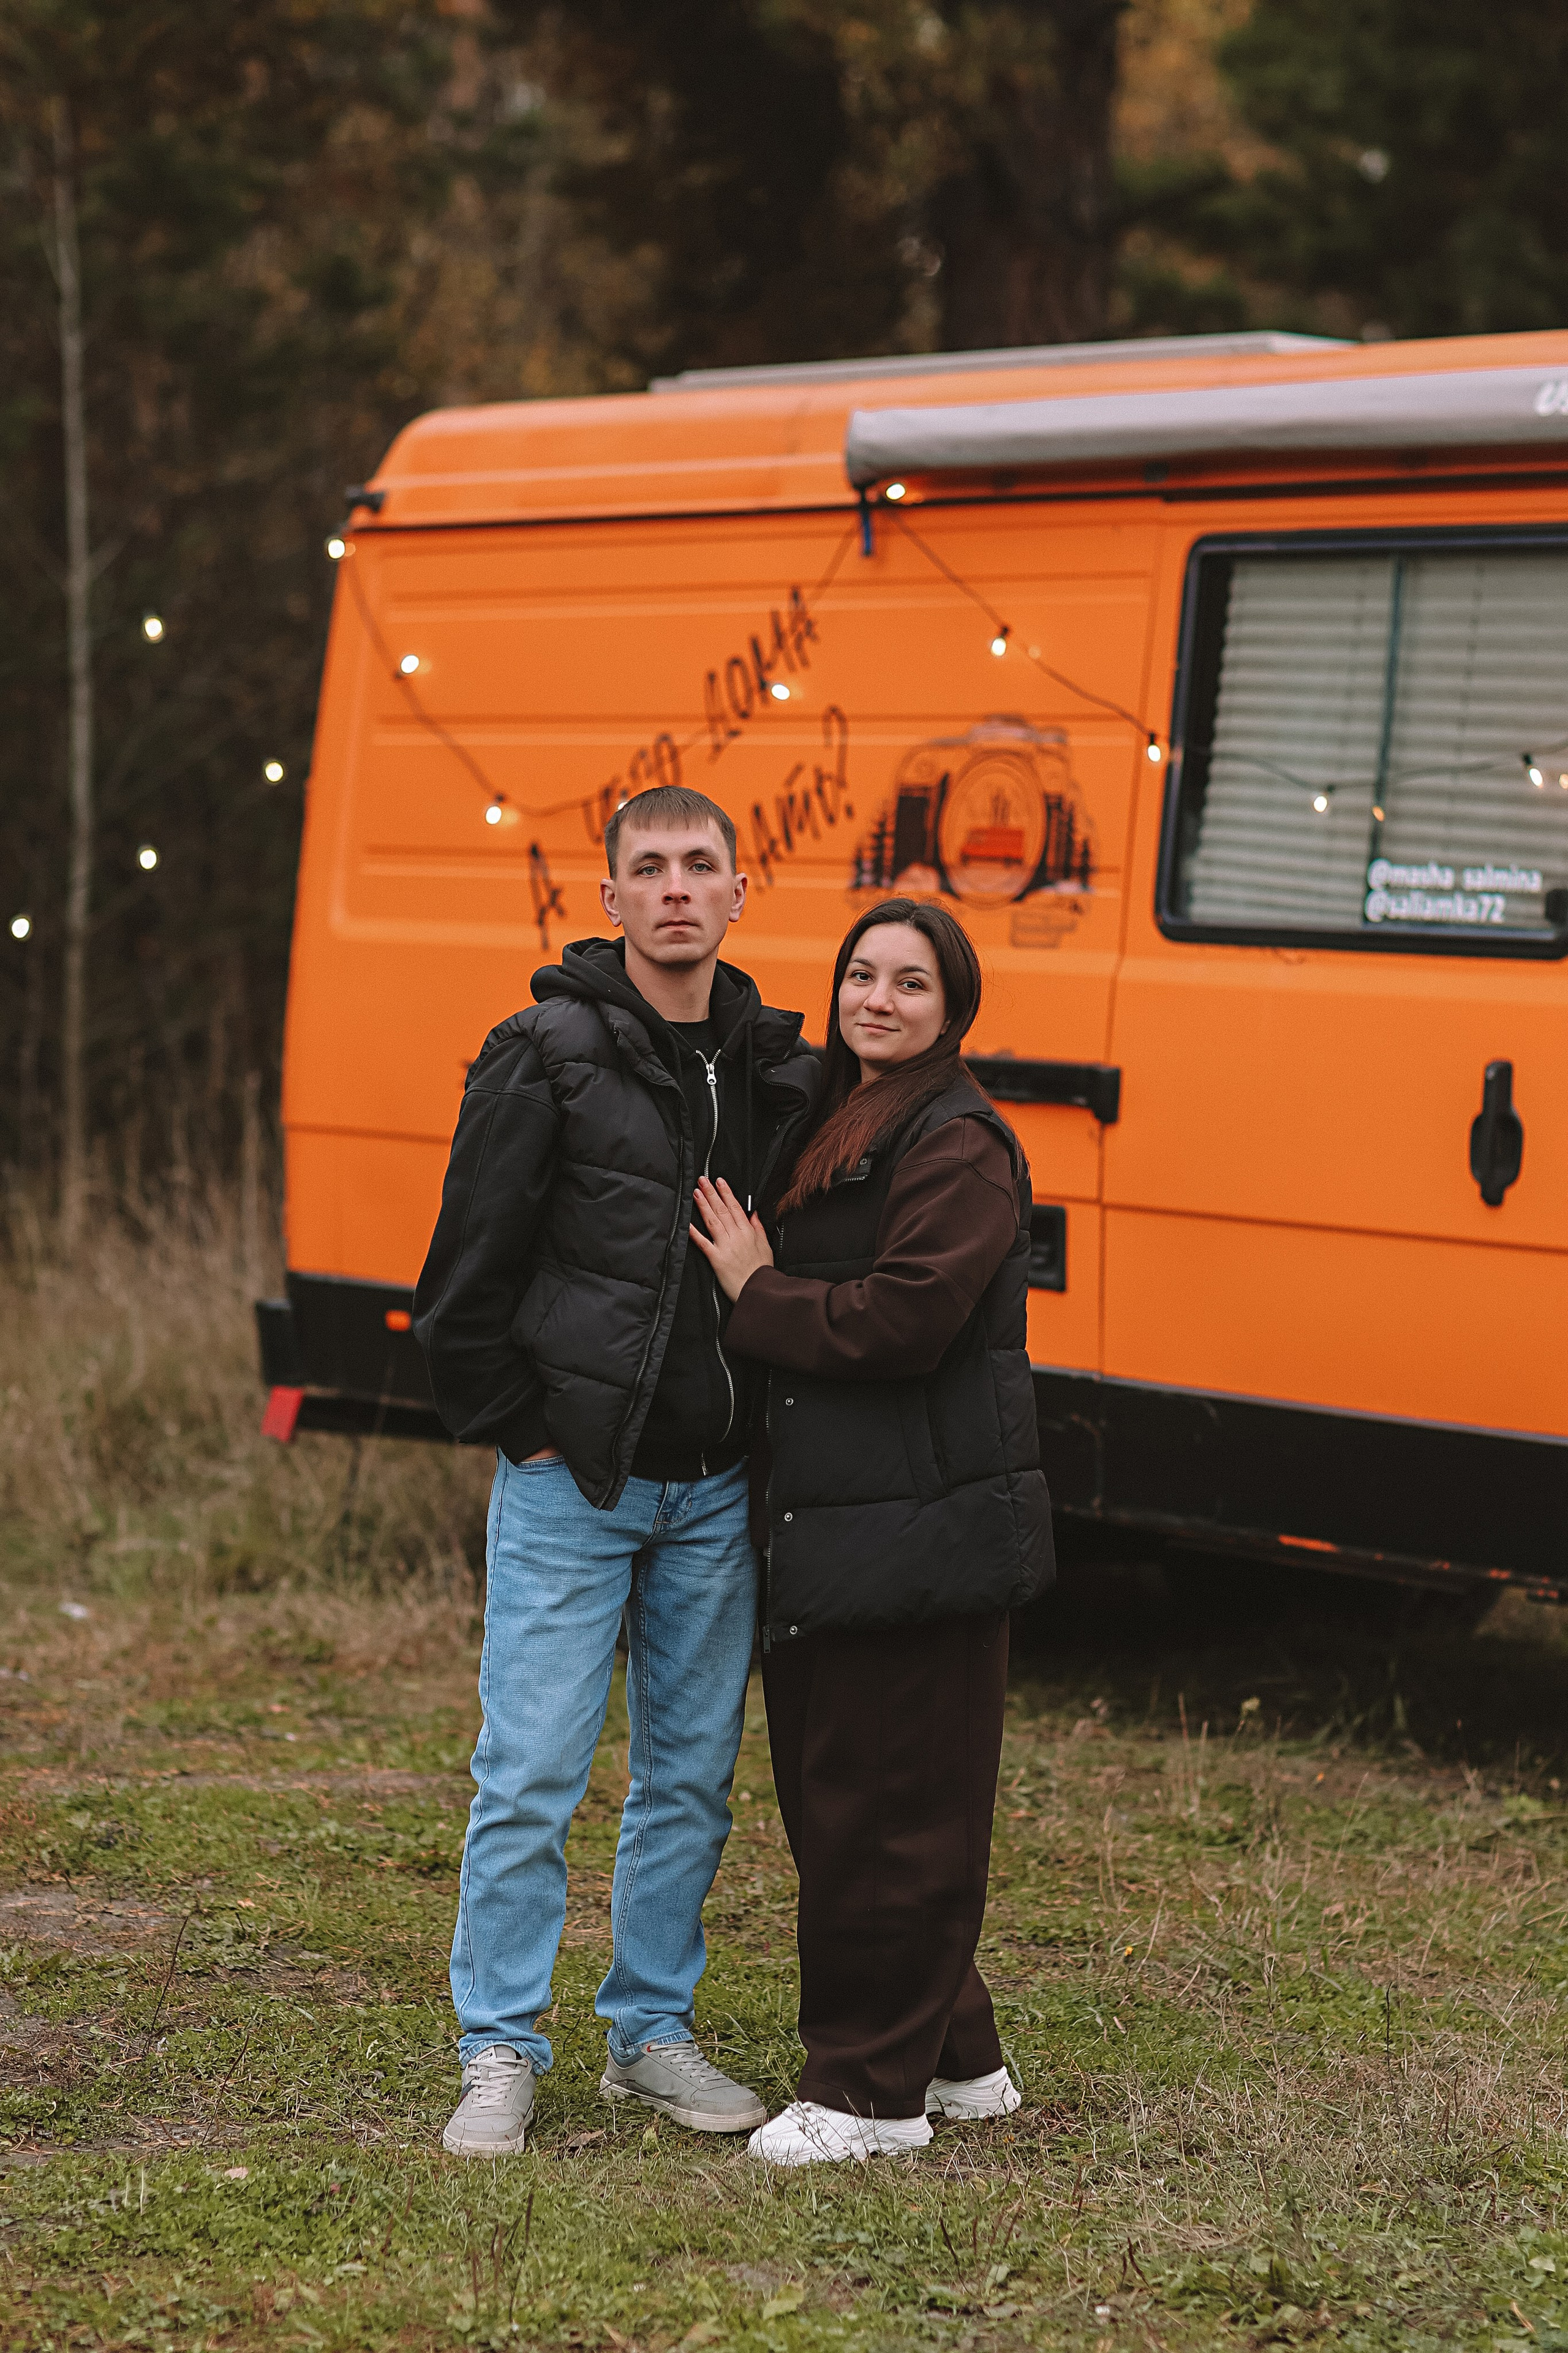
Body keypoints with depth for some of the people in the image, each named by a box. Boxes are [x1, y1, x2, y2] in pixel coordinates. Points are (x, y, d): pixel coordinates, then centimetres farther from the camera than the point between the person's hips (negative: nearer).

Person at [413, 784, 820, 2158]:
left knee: (691, 1776, 10)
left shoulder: (779, 1072, 6)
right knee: (532, 1775, -4)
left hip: (715, 1488, 5)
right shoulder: (549, 1056, -7)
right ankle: (502, 2056, 6)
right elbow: (470, 1262, -6)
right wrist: (514, 1429, -6)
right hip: (572, 1477, -4)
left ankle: (653, 2032, 22)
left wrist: (768, 1429, 8)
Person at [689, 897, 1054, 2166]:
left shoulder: (958, 1149, -12)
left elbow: (899, 1321, -22)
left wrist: (757, 1293, -11)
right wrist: (764, 1284, 6)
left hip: (924, 1526, -10)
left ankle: (873, 2088, 5)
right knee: (827, 1794, 15)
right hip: (839, 1523, 10)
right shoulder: (844, 1133, 18)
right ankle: (955, 2056, 26)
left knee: (887, 1812, -4)